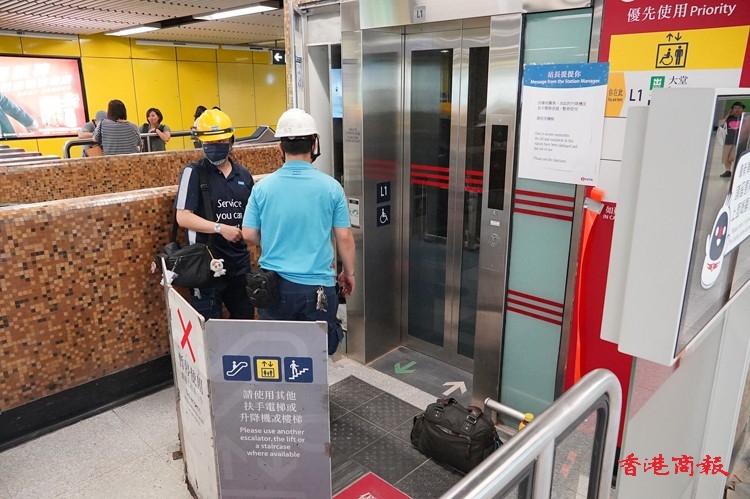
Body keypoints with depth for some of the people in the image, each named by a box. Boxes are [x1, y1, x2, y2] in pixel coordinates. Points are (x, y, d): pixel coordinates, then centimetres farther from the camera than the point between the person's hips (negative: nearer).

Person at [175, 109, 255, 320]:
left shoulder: (243, 174, 9)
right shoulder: (193, 172, -6)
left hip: (240, 260, 5)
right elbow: (183, 217, -14)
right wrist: (220, 228, -22)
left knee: (245, 316, 18)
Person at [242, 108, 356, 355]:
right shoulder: (330, 186, -8)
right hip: (317, 286, -1)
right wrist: (348, 273, 12)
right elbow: (344, 237, -3)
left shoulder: (263, 187, -4)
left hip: (274, 284, 2)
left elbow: (249, 235, 2)